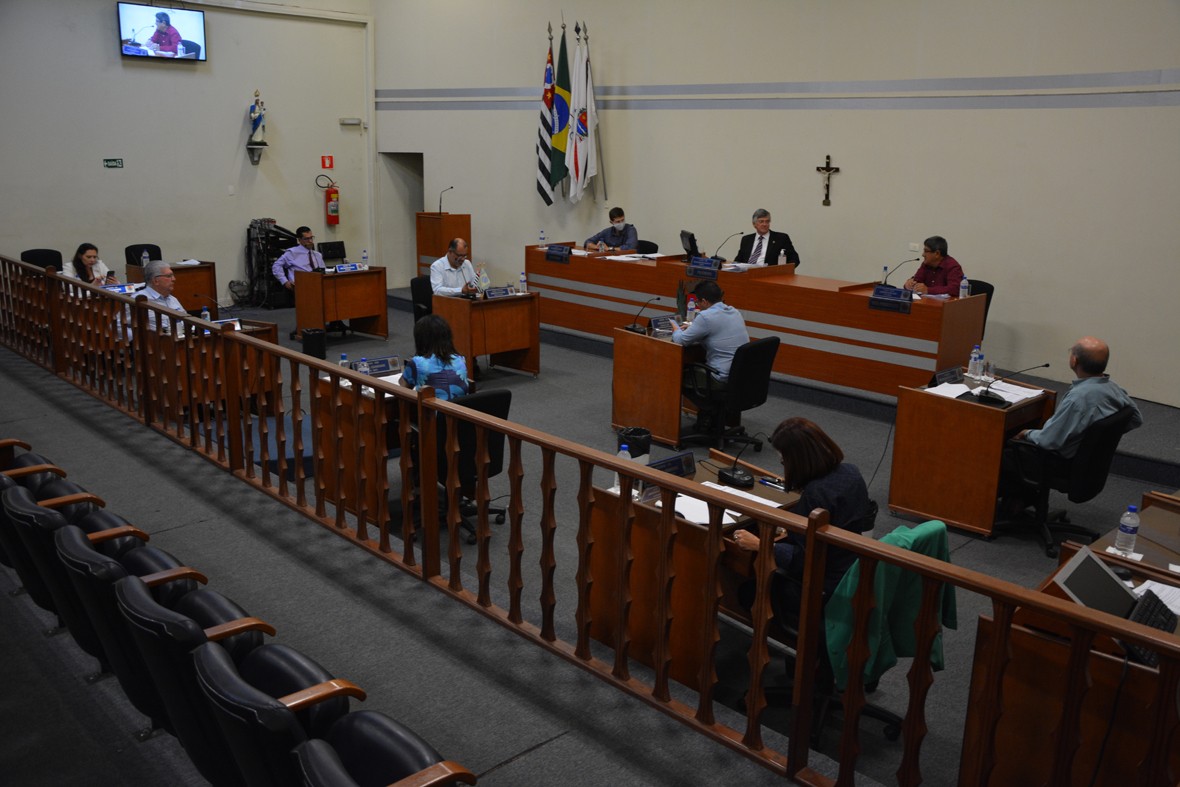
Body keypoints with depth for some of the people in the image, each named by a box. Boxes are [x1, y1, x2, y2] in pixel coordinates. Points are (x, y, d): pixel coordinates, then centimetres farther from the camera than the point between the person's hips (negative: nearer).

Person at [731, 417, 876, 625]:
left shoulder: (815, 494, -30)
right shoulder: (850, 471, -4)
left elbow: (803, 559, -25)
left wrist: (758, 545, -19)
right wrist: (801, 488, 23)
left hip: (828, 588, -9)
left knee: (747, 588, 10)